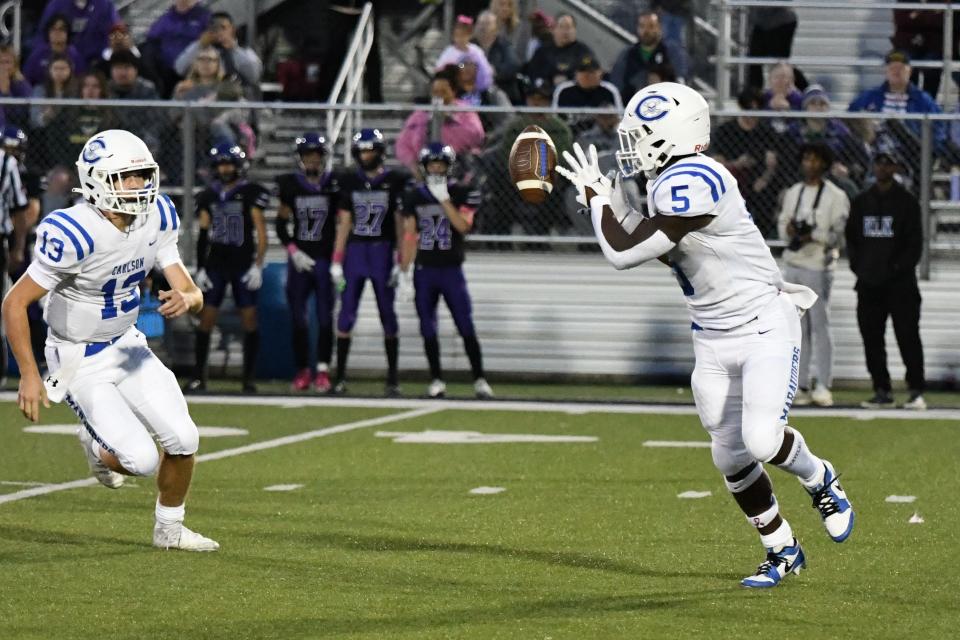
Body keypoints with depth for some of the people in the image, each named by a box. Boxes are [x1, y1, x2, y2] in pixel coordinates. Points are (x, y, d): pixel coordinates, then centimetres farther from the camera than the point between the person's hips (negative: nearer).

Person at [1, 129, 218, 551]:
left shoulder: (156, 220, -8)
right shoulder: (75, 235, -29)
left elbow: (191, 291, -4)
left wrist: (186, 300, -29)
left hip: (128, 346, 6)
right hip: (80, 362, -6)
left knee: (183, 440, -4)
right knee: (142, 461, -15)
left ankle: (169, 529, 22)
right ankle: (96, 443, 21)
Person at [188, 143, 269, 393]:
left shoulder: (251, 194, -1)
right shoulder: (208, 196, 10)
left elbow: (261, 234, -3)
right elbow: (203, 234, 12)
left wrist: (257, 265, -11)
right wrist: (200, 268, 6)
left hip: (243, 264, -3)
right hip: (215, 264, 3)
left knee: (249, 320, -3)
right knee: (206, 319, -1)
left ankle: (249, 378, 3)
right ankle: (198, 376, 3)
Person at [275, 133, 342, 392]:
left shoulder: (334, 184, -1)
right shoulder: (290, 185, 5)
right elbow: (281, 223, 10)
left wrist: (338, 262, -6)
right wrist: (293, 251, -3)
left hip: (326, 259, -2)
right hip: (300, 260, 2)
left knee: (325, 317, -4)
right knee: (298, 317, 1)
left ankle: (323, 371, 2)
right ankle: (302, 370, 8)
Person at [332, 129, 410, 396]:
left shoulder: (394, 181, 1)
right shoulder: (350, 182, 8)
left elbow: (399, 223, 2)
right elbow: (344, 223, 9)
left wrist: (400, 261, -3)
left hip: (383, 251, -2)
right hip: (355, 251, 2)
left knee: (387, 315, 2)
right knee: (346, 314, -3)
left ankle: (392, 379, 8)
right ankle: (340, 378, 0)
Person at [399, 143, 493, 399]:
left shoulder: (462, 194, 0)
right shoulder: (414, 196, 6)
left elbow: (463, 226, -16)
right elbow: (409, 235, 8)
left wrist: (444, 199, -18)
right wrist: (404, 270, 4)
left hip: (452, 270, -2)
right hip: (424, 270, 2)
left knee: (466, 327, -7)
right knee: (428, 329, 2)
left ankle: (479, 379, -3)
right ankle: (436, 380, 11)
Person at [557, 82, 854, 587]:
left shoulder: (693, 182, -25)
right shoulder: (671, 183, 5)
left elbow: (625, 253, -24)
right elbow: (667, 252, 20)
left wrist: (597, 199, -9)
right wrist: (610, 203, 12)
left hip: (765, 331, -9)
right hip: (713, 339, 9)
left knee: (761, 440, -22)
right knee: (731, 459, 7)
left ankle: (820, 480, 10)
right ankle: (783, 553, 23)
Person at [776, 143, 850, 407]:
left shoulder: (836, 196, -3)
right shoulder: (793, 193, 17)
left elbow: (837, 234, -8)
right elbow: (782, 224, 15)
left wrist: (812, 236, -23)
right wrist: (788, 230, -7)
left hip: (819, 266, -6)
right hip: (792, 265, 6)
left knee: (820, 325, -8)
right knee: (798, 327, 6)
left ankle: (824, 386, -5)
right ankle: (801, 386, 8)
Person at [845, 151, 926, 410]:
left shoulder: (906, 202, 2)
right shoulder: (861, 202, 14)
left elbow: (915, 242, -3)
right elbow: (850, 237, 15)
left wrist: (899, 267, -13)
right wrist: (857, 265, 1)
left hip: (899, 282, -5)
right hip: (869, 283, 5)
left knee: (908, 337, -8)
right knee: (872, 338, 4)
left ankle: (916, 391, -7)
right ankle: (882, 391, 10)